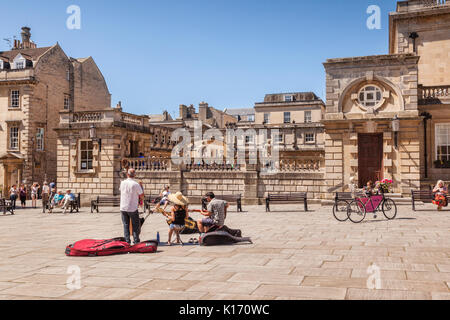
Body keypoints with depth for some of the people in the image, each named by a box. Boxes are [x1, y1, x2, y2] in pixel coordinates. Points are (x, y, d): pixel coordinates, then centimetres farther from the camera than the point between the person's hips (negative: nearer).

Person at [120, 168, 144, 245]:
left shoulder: (122, 183, -1)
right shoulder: (136, 184, -15)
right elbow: (141, 194, -4)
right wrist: (141, 186, 10)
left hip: (123, 208, 4)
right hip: (133, 208, -4)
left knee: (126, 225, 10)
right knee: (135, 225, 7)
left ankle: (127, 241, 9)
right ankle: (136, 241, 7)